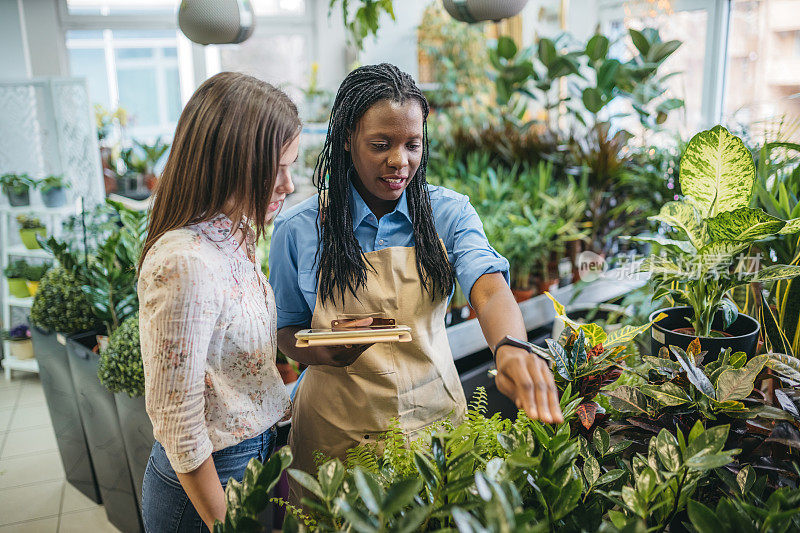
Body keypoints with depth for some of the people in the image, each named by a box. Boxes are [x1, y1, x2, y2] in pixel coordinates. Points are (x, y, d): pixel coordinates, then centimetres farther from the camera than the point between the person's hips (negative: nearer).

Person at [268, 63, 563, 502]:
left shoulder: (449, 212, -7)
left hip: (433, 412, 1)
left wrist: (511, 346, -44)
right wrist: (324, 354, -24)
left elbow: (489, 288, -22)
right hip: (339, 428, -1)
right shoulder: (298, 230, -9)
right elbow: (286, 331, 0)